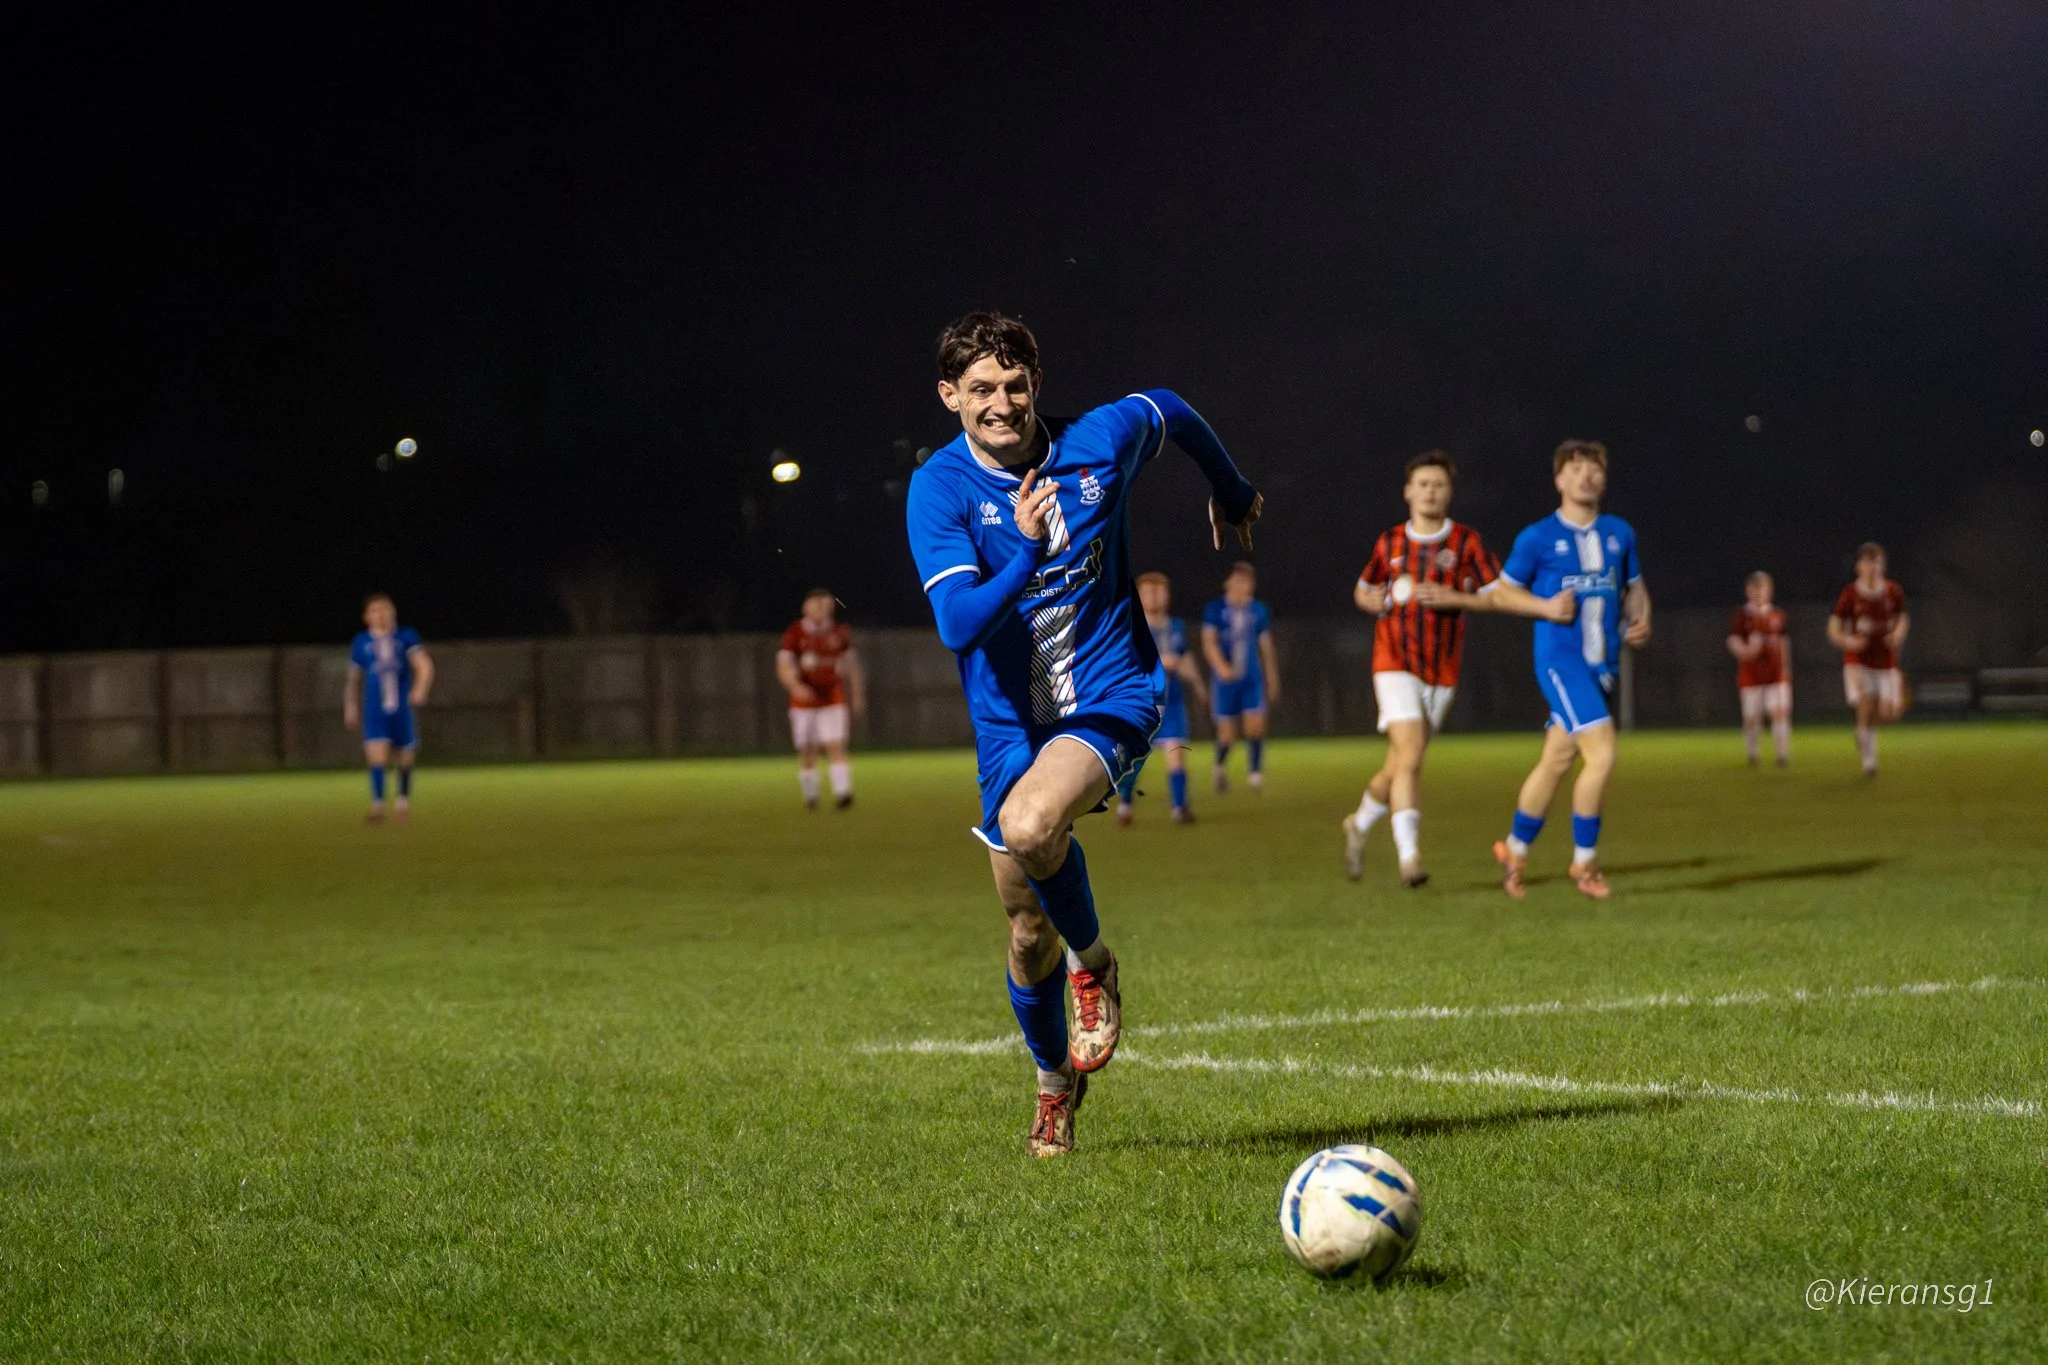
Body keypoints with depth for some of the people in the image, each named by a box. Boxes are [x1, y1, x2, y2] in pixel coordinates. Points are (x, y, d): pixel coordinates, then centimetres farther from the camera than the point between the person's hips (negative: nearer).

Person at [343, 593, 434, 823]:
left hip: (401, 710, 1)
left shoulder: (406, 637, 0)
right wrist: (351, 706, 18)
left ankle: (403, 801, 35)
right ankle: (377, 804, -15)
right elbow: (354, 678, 16)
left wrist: (420, 690, -26)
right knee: (377, 756, -18)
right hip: (374, 713, -1)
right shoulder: (362, 643, 4)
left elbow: (424, 666, -9)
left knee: (405, 758, 12)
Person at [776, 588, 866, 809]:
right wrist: (796, 686, -32)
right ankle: (810, 795, 20)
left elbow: (851, 665, 16)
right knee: (807, 752, 5)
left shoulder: (839, 633, 4)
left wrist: (857, 695, 17)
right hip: (804, 703, -1)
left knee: (835, 747, -13)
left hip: (833, 701, 1)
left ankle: (842, 793, -21)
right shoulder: (794, 635, -6)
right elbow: (783, 668, -13)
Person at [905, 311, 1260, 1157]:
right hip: (1009, 723, 2)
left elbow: (1170, 413, 17)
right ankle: (1055, 1080, 36)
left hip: (1109, 699, -2)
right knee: (1029, 935, 8)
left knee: (1030, 825, -33)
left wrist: (1231, 491, 33)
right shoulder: (939, 488, -11)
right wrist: (1027, 552, -38)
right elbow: (958, 625, -23)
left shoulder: (1096, 444, -8)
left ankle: (1094, 961, -4)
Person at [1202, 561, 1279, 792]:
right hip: (1226, 679, -2)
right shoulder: (1215, 609, -3)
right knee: (1227, 733, 3)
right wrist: (1221, 667, -30)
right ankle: (1220, 767, 32)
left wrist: (1272, 680, 17)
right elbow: (1209, 642, -12)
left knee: (1255, 725, -15)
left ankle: (1255, 772, -2)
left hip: (1252, 679, 2)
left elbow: (1266, 647, 15)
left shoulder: (1259, 611, 7)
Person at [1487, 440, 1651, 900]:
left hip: (1603, 664, 5)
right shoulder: (1537, 538, -4)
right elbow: (1502, 592, 4)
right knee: (1602, 754, -17)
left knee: (1556, 760, 12)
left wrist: (1640, 622, 1)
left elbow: (1635, 588, 21)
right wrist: (1545, 608, -13)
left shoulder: (1619, 534, 9)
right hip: (1561, 660, -5)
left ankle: (1514, 850, 28)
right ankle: (1584, 862, -3)